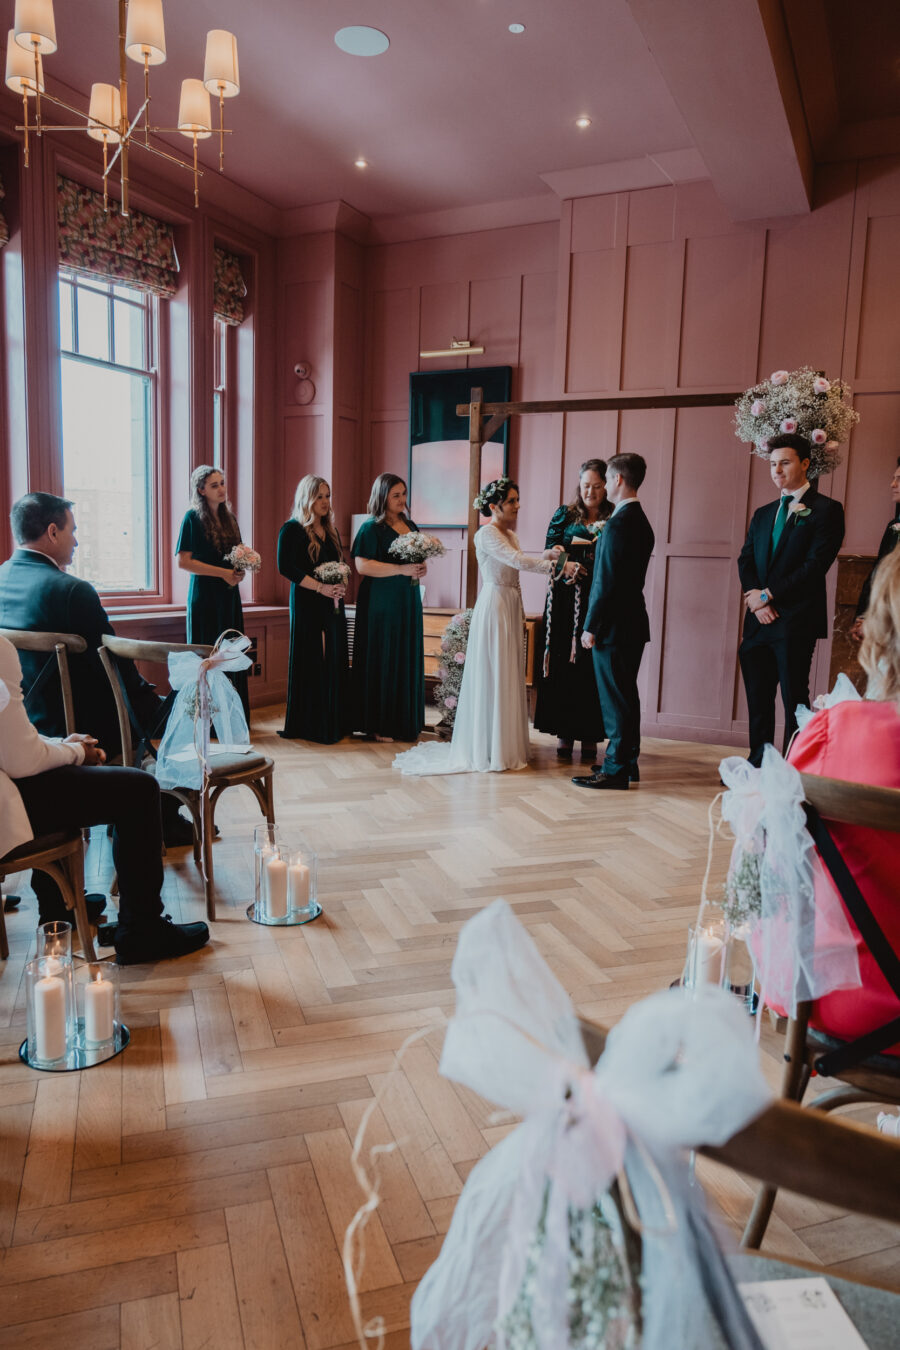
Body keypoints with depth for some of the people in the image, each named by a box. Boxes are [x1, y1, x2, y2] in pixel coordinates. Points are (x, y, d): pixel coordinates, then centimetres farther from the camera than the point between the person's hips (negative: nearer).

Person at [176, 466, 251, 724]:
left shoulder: (229, 518, 13)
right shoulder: (193, 518, -6)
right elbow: (183, 561, -12)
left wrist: (240, 571, 0)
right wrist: (223, 572, -15)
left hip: (229, 596, 6)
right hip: (204, 596, -6)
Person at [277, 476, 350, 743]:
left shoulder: (331, 531, 17)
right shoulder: (292, 529, -4)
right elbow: (285, 567, -14)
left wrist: (341, 585, -2)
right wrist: (321, 587, -18)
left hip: (333, 604, 7)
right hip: (307, 604, -7)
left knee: (334, 661, 5)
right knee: (311, 663, -5)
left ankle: (334, 722, 12)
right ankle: (310, 725, 1)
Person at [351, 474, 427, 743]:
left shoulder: (410, 526, 15)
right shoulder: (371, 528, -7)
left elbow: (420, 557, 25)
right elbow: (362, 565, -17)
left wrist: (421, 569, 0)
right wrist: (401, 569, -21)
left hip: (408, 602, 7)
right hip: (381, 603, -7)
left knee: (407, 660, 8)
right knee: (382, 662, -4)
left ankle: (404, 720, 16)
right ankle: (379, 725, 1)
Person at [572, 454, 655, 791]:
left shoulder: (618, 523, -17)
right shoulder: (641, 521, 13)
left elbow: (606, 581, -20)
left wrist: (591, 626, -16)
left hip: (614, 624, -10)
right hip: (633, 621, 10)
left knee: (615, 697, -3)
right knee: (626, 694, 16)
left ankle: (615, 770, 4)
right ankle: (627, 763, 26)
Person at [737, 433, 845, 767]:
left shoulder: (826, 510, -1)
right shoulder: (763, 514, 19)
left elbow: (815, 564, -11)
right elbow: (745, 560, 13)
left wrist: (769, 595, -11)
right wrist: (756, 600, -5)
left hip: (796, 622, -6)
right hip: (759, 622, 6)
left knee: (794, 700, -2)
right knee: (757, 700, 8)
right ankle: (758, 767, 17)